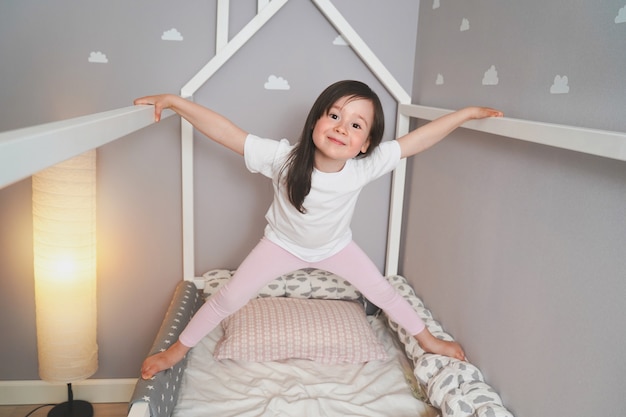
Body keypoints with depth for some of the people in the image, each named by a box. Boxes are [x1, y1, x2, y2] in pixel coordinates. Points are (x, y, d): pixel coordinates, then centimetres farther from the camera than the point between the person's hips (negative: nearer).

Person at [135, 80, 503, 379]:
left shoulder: (366, 166, -33)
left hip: (336, 246, 2)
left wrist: (467, 113, -23)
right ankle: (180, 348, 30)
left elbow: (417, 140, -26)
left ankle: (428, 339, 40)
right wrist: (175, 101, -41)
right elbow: (225, 132, -37)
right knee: (228, 299, 3)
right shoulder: (284, 158, -37)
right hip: (283, 244, -1)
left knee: (383, 292, 12)